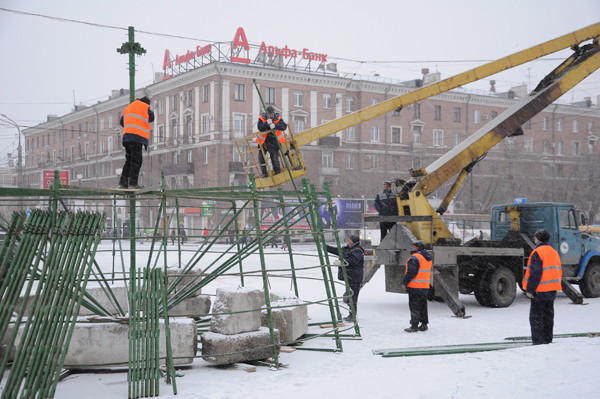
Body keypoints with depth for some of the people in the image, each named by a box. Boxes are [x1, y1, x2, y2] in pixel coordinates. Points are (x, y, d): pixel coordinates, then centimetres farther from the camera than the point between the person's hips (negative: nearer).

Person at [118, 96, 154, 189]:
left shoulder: (128, 108, 28)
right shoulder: (145, 107, 10)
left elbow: (122, 122, 28)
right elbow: (151, 118, 15)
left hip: (126, 135, 7)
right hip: (138, 135, -7)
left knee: (129, 160, 11)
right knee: (136, 160, -9)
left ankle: (123, 182, 4)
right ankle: (133, 183, -16)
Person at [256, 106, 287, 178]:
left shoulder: (278, 118, -6)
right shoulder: (262, 118, -7)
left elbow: (284, 126, -22)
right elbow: (260, 128, -21)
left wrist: (275, 125, -38)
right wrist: (266, 123, -38)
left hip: (274, 140, -2)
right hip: (264, 139, 2)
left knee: (275, 157, -4)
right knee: (261, 157, 7)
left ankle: (277, 172, 13)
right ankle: (264, 173, 22)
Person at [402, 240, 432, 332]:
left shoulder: (415, 257, -15)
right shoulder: (428, 258, 14)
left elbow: (411, 272, -20)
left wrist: (404, 283, -12)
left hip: (415, 286, -9)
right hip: (425, 287, 9)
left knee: (414, 307, -5)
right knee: (423, 306, 15)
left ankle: (414, 326, -5)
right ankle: (424, 324, 19)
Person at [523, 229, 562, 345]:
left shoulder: (537, 252, -15)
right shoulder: (554, 252, 13)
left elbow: (535, 273, -20)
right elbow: (558, 271, 18)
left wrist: (529, 290, -16)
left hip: (540, 291, -9)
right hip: (552, 290, 9)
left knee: (536, 315, -3)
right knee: (548, 315, 15)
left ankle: (538, 339, -4)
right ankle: (547, 338, 20)